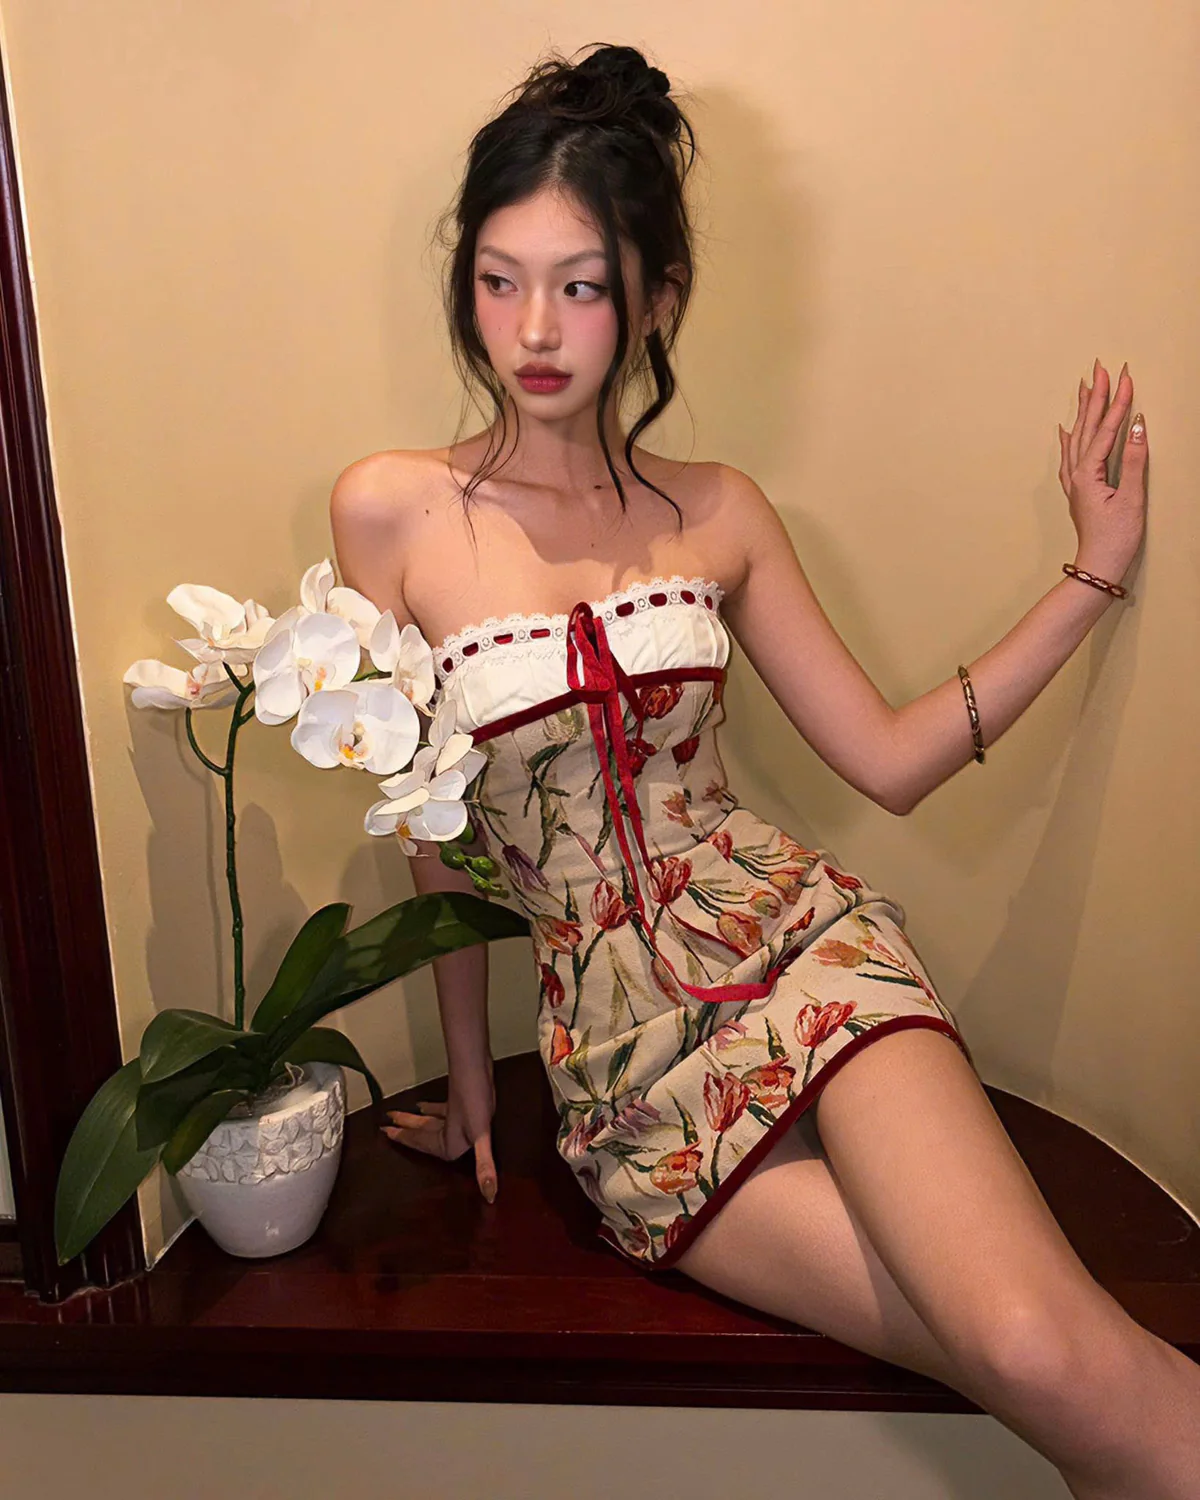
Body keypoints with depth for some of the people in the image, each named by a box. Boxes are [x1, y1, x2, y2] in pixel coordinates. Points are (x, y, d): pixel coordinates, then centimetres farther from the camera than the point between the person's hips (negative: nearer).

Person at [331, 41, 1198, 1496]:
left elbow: (889, 757, 7)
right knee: (1045, 1368, -17)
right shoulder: (391, 512, -1)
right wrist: (468, 1075, 14)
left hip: (798, 942, 2)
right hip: (620, 1047, -1)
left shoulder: (717, 513, 5)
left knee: (1050, 1352, -24)